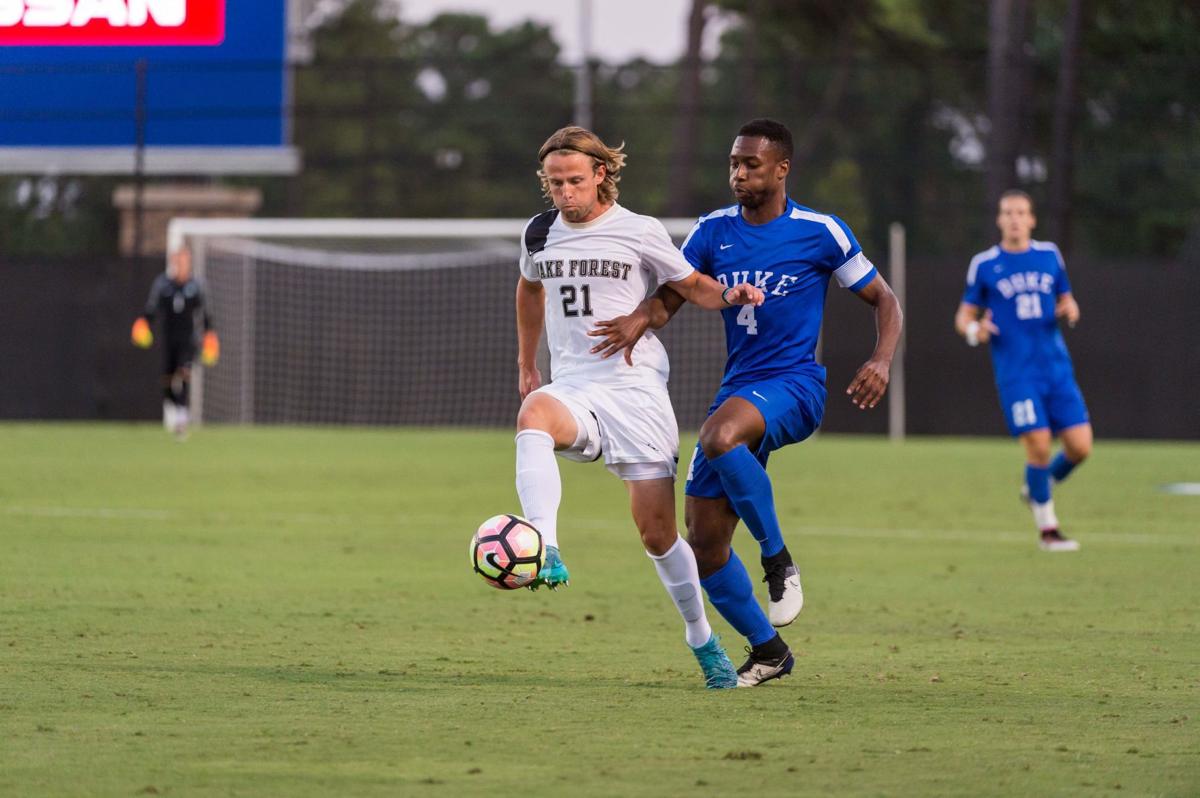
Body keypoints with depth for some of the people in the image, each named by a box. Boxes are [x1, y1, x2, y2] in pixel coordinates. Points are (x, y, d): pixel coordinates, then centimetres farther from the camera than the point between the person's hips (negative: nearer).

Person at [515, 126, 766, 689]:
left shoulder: (639, 232, 0)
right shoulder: (539, 234, 10)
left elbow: (692, 286, 11)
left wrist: (729, 295, -10)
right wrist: (526, 363, 33)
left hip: (635, 387, -2)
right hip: (573, 388, 2)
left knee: (658, 531, -5)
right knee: (533, 415, -37)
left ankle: (701, 640, 17)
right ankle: (545, 557, -50)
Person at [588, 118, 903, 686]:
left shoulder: (819, 232, -4)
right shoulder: (714, 231, 7)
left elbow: (882, 300, 3)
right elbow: (669, 298, 9)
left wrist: (882, 361, -16)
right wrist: (640, 319, -16)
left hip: (794, 385, -5)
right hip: (738, 391, 6)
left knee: (720, 436, -39)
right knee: (703, 545, -1)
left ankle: (778, 560, -21)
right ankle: (767, 651, 19)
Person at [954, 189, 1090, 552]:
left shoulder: (1049, 255, 10)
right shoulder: (984, 264, 2)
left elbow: (1067, 301, 20)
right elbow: (965, 316, 8)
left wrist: (1070, 310, -4)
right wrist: (973, 330, -15)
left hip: (1057, 369, 3)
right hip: (1016, 374, -3)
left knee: (1080, 447, -5)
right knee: (1039, 447, -13)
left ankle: (1037, 489, 25)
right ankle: (1047, 529, 6)